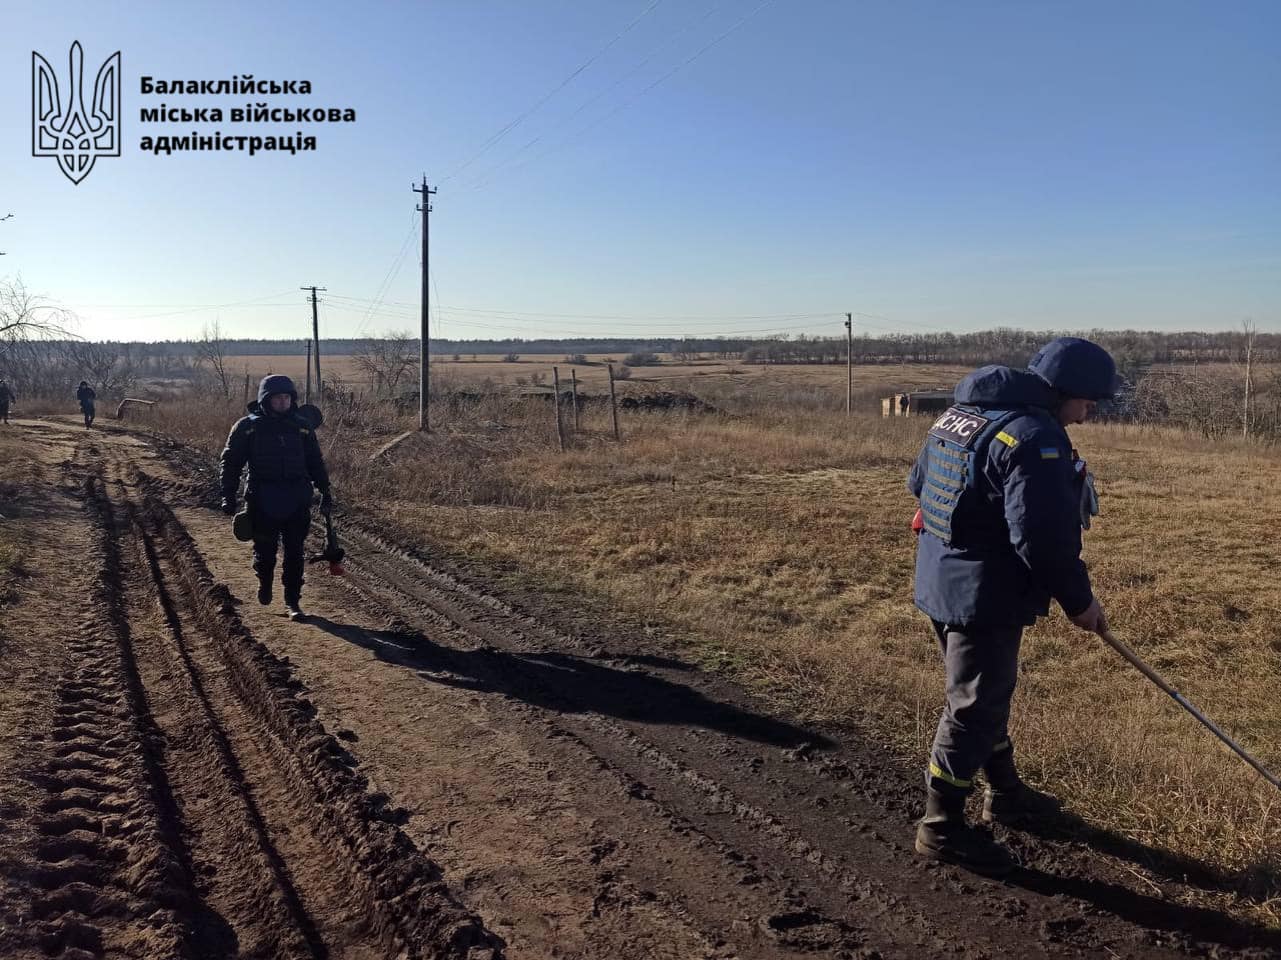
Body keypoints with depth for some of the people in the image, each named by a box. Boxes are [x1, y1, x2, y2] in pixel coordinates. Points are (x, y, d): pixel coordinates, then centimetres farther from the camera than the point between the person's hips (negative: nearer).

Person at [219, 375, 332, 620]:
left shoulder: (302, 427, 8)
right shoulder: (247, 427, 0)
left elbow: (316, 463, 15)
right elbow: (231, 463, 4)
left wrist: (325, 492, 12)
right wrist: (228, 496, -2)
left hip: (297, 501, 2)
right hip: (263, 502, -2)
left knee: (295, 554, 2)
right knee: (265, 551, 7)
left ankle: (293, 601, 11)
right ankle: (265, 582, 38)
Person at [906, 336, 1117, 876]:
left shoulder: (958, 414, 9)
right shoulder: (1036, 438, -21)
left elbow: (919, 481, 18)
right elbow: (1045, 538, -26)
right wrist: (1079, 600, -12)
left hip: (940, 582, 10)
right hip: (985, 597, -10)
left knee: (987, 694, 23)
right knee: (975, 709, 2)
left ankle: (1005, 793, 41)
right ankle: (942, 828, 14)